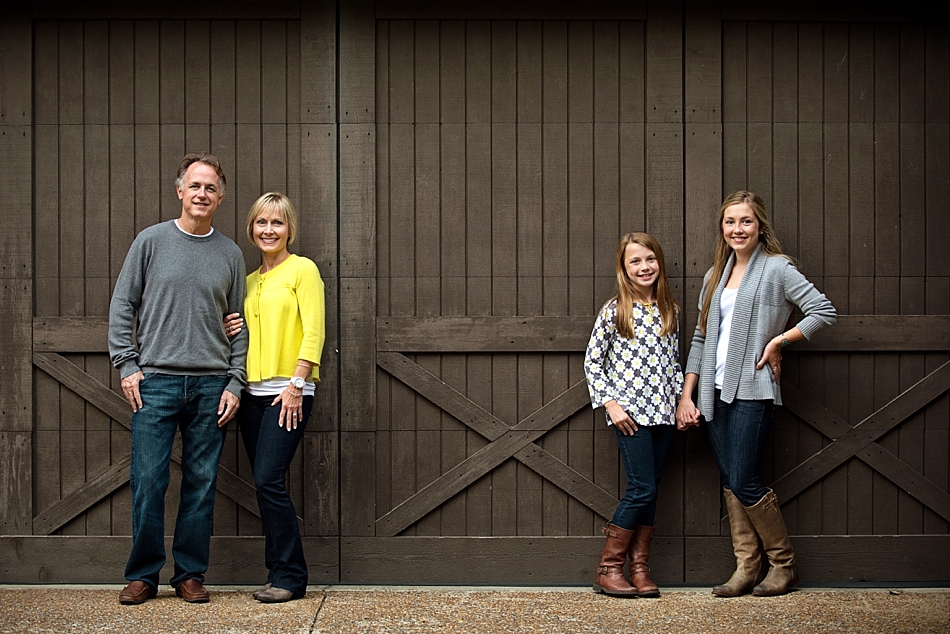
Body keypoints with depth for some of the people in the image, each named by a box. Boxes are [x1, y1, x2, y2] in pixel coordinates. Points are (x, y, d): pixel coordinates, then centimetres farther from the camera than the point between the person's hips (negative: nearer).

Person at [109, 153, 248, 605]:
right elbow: (122, 306, 6)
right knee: (148, 480, -2)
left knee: (201, 483, 4)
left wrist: (234, 384, 3)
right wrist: (127, 366, -3)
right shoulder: (151, 241, 6)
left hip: (210, 386, 2)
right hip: (155, 381, -1)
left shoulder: (230, 254, 10)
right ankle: (143, 574, 10)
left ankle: (190, 574, 14)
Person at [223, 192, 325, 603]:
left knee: (269, 481, -14)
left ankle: (289, 576, -5)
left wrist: (297, 384, -16)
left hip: (288, 392, -7)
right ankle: (280, 574, 12)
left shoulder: (302, 269, -1)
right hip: (252, 393, 7)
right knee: (265, 485, 6)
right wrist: (230, 331, 5)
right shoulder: (249, 281, 18)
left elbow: (314, 331, -9)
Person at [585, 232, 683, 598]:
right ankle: (608, 569, 1)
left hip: (663, 413, 5)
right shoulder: (615, 310, -3)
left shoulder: (669, 310, 11)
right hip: (630, 413, -5)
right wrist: (610, 403, -9)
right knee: (643, 489, -8)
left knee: (649, 491, 6)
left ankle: (639, 568, 12)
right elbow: (592, 360, -2)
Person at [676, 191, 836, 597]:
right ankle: (747, 568, 12)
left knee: (744, 484, -7)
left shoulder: (776, 268, -3)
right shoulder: (715, 276, 16)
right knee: (730, 485, 5)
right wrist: (686, 395, 10)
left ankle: (784, 564, 9)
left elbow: (824, 311, -9)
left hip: (752, 392, -6)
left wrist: (778, 340, -10)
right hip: (715, 394, 6)